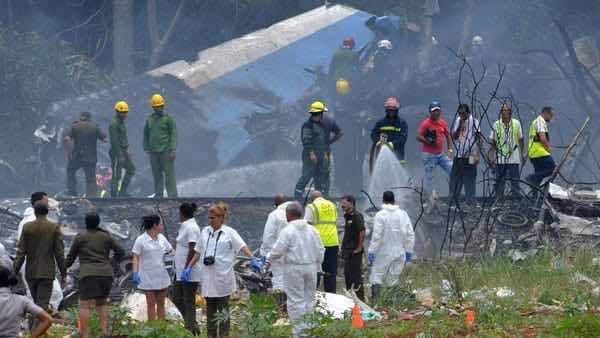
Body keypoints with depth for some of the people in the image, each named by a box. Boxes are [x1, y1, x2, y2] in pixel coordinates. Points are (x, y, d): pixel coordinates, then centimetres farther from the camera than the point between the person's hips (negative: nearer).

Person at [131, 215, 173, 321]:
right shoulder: (141, 240, -7)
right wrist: (135, 273, -19)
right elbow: (136, 258, -9)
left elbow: (170, 250, 18)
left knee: (161, 303, 8)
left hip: (161, 275, 5)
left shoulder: (161, 238, 8)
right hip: (148, 278, -5)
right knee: (151, 304, -2)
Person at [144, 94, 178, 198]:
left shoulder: (168, 118, -2)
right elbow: (146, 134, 18)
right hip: (154, 152, 5)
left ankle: (173, 196, -6)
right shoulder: (150, 119, 11)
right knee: (157, 175, 8)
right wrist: (146, 148, 11)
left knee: (169, 175, -6)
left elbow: (173, 134, -5)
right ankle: (158, 196, 14)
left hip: (166, 151, -5)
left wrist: (173, 150, -12)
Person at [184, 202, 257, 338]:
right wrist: (189, 267, 15)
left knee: (223, 309, 2)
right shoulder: (205, 232, 11)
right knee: (210, 309, 7)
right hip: (208, 277, 4)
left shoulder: (229, 233, -3)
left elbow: (242, 246, -12)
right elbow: (198, 252, 18)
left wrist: (252, 259, -27)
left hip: (223, 277, -4)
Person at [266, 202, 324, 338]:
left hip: (294, 269, -6)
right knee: (309, 298, 14)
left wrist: (268, 258, 4)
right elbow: (320, 250, 10)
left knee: (296, 301, 0)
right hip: (311, 267, 6)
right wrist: (316, 265, 21)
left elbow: (277, 251, -15)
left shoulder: (287, 231, -13)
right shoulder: (311, 230, 5)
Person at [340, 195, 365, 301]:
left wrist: (359, 247, -18)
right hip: (347, 251, 10)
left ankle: (360, 298, -3)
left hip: (355, 252, -10)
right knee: (347, 275, 13)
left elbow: (362, 232, -20)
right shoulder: (347, 216, 15)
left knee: (356, 276, -6)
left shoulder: (357, 216, -14)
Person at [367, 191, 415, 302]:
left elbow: (376, 235, -14)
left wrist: (371, 252, -9)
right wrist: (408, 251, 13)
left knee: (376, 276, 1)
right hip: (399, 253, 4)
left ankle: (374, 300, -11)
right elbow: (410, 234, 5)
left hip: (383, 253, -4)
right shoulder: (403, 214, 3)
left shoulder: (380, 215, -11)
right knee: (393, 278, 11)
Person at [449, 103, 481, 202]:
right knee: (454, 180, 7)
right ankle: (453, 201, 14)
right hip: (459, 156, 5)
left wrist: (477, 154, -14)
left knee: (469, 181, -4)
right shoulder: (457, 121, 11)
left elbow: (479, 138, -7)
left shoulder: (474, 122, -5)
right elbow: (454, 137, 4)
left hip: (470, 157, -5)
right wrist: (460, 125, -10)